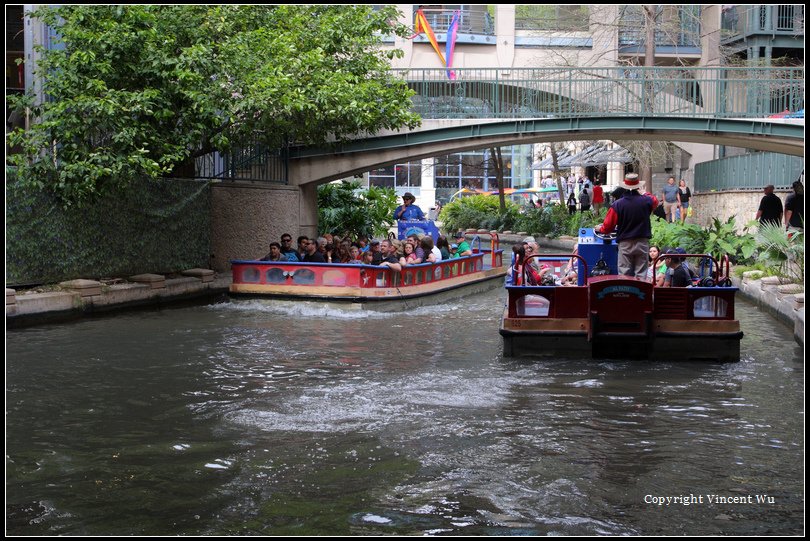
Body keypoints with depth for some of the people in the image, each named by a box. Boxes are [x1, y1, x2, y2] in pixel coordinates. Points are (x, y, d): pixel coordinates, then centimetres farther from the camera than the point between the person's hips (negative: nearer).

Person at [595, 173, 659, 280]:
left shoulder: (617, 205, -9)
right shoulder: (646, 201, -5)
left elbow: (608, 227, -3)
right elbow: (655, 201, 22)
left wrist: (600, 229, 18)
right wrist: (646, 194, 38)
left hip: (625, 244, -1)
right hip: (642, 243, 1)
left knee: (624, 274, 3)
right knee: (641, 274, 4)